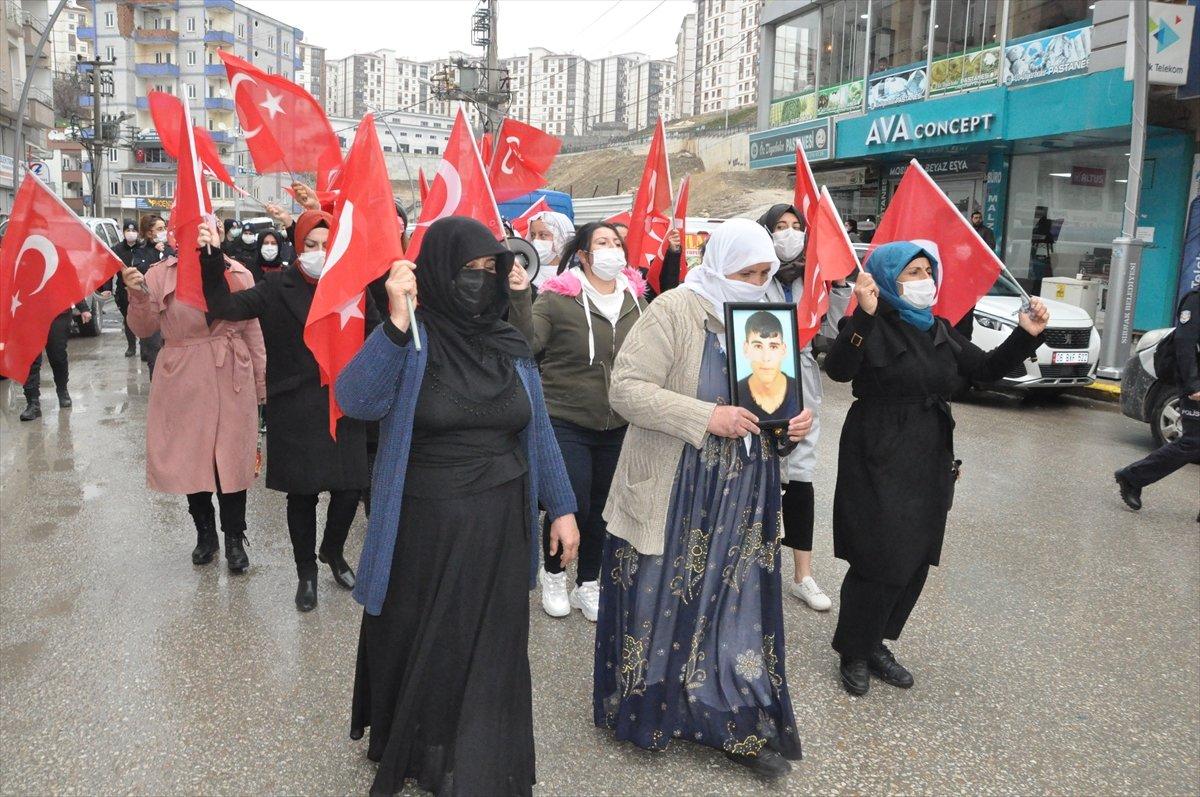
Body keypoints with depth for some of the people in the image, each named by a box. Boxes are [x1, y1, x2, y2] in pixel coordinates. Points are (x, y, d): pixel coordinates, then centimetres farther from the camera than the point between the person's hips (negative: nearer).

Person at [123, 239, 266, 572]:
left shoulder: (238, 274, 1)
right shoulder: (160, 275, -2)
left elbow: (252, 331, 6)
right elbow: (144, 329, 2)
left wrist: (261, 382, 8)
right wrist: (137, 295, -17)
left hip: (232, 383, 0)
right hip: (184, 384, 0)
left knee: (233, 459, 4)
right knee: (190, 459, 10)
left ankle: (234, 539, 19)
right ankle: (205, 533, 30)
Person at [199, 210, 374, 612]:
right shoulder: (278, 288, -3)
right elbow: (226, 306, -14)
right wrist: (213, 260, -24)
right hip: (295, 411, -1)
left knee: (349, 488, 5)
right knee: (302, 493, 9)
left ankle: (332, 551, 37)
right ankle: (306, 571, 31)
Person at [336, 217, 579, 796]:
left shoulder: (510, 345, 3)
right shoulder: (410, 339, -9)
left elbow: (537, 430, 8)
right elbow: (356, 401, -27)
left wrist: (562, 507, 8)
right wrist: (397, 320, -34)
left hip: (499, 528, 3)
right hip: (423, 528, -3)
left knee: (488, 654, 12)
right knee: (419, 646, 15)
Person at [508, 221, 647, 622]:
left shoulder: (635, 299, 6)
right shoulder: (557, 298, -9)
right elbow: (527, 343, -20)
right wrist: (519, 298, -29)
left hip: (619, 426, 5)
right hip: (566, 422, -4)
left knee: (601, 509, 12)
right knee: (572, 507, -5)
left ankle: (588, 585, 32)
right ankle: (553, 575, 26)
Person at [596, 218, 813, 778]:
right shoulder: (674, 310, -11)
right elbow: (625, 389, -18)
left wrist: (794, 422, -4)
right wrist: (705, 418, -26)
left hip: (743, 496, 5)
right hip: (674, 493, -5)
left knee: (737, 602, 10)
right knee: (661, 601, 7)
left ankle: (736, 722, 24)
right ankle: (645, 710, 28)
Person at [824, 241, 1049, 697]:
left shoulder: (939, 331, 11)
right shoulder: (872, 327, -12)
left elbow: (986, 369, 16)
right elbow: (838, 370, -29)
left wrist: (1027, 335, 2)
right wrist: (863, 316, -42)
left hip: (929, 463, 8)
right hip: (879, 464, -8)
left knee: (915, 562, 12)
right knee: (880, 562, -4)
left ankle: (875, 645, 29)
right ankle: (853, 654, 17)